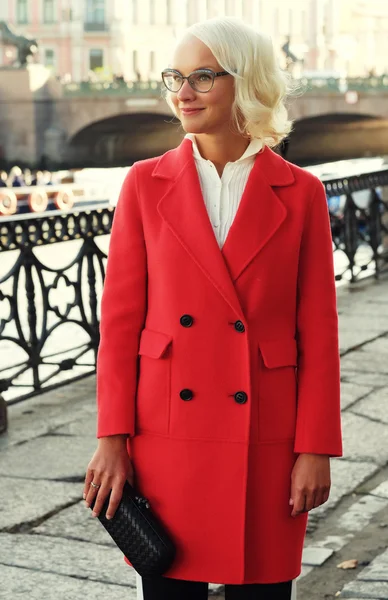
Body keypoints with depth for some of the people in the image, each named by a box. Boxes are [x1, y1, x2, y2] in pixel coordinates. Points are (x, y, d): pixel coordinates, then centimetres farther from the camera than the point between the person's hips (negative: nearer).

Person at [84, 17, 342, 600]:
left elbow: (318, 334, 1)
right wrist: (113, 439, -3)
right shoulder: (146, 184, 2)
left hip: (265, 447, 0)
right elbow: (120, 321, 2)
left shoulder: (299, 193, 0)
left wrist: (315, 449, -3)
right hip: (168, 442, 1)